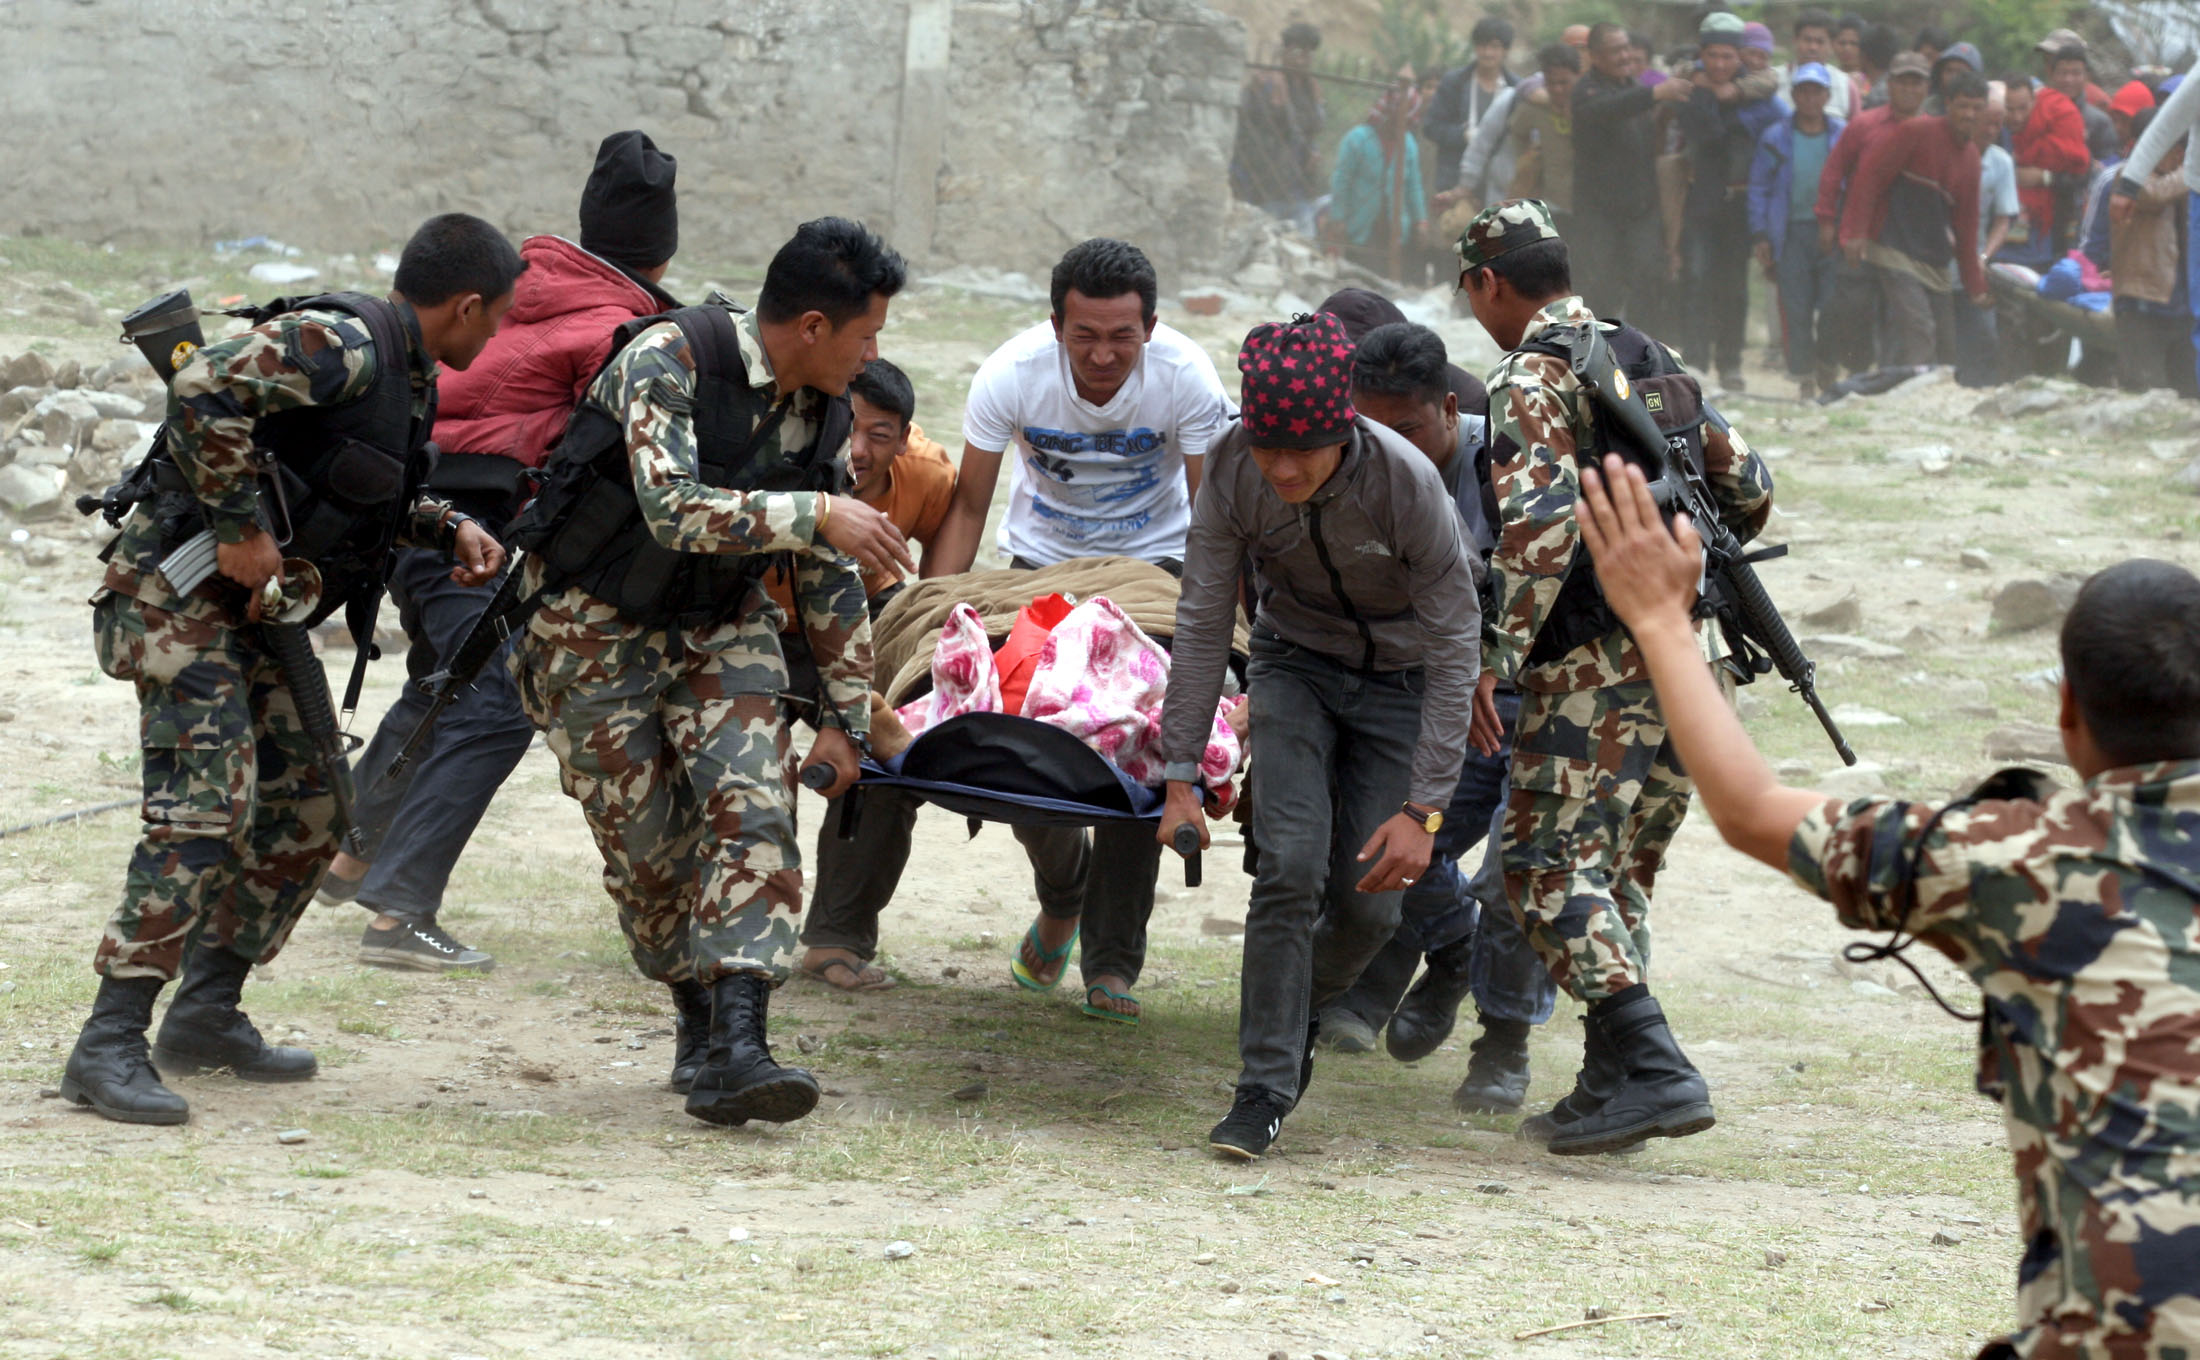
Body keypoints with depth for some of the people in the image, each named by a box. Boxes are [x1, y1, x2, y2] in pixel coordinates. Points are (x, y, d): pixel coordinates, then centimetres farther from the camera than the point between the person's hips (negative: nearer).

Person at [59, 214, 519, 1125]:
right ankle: (109, 1046, -19)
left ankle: (207, 1014, 20)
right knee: (202, 813, -18)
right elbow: (204, 386, -32)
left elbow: (380, 491, 28)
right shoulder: (342, 346, -19)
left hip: (258, 612, 10)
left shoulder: (407, 372, 12)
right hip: (184, 595, -10)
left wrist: (450, 528, 9)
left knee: (304, 812, 11)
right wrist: (241, 527, -27)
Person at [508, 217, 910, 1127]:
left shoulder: (822, 416, -1)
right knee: (648, 841, -5)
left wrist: (845, 715, 8)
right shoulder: (666, 363, -23)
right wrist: (818, 515, -40)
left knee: (753, 807, -17)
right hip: (598, 626, -5)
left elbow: (829, 573, 8)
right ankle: (700, 1019, 19)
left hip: (720, 624, 5)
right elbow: (672, 508, -37)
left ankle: (734, 1049, -25)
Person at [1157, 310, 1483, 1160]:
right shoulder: (1233, 472, -23)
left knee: (1367, 901, -6)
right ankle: (1267, 1086, -9)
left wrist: (1423, 808, -27)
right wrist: (1182, 777, -17)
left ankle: (1303, 1011, 25)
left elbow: (1453, 649, -24)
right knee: (1291, 865, -17)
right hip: (1295, 665, 1)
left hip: (1401, 679, -1)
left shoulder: (1407, 482, -31)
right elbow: (1202, 625, -15)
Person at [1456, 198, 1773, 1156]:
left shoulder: (1531, 378, -6)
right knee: (1617, 873, 14)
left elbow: (1540, 520, -21)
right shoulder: (1652, 359, 18)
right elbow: (1748, 488, 21)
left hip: (1597, 662, -8)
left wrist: (1497, 658, -20)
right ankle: (1610, 1089, 12)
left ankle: (1653, 1069, -20)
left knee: (1549, 865, -8)